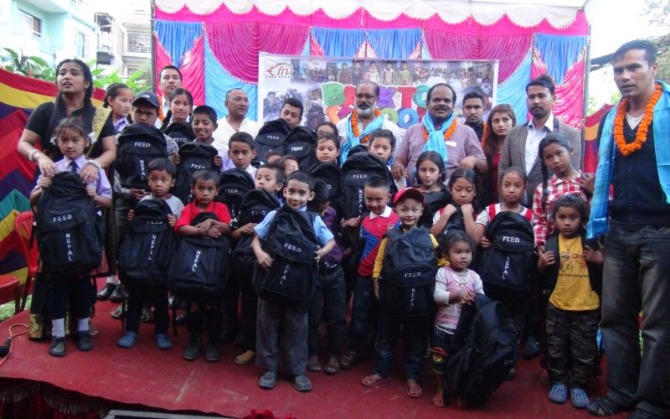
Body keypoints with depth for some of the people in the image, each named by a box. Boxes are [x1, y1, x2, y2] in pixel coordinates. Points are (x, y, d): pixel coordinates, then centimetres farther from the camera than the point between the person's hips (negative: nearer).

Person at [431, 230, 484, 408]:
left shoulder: (474, 276, 0)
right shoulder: (443, 273, -10)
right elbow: (437, 296, -19)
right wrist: (458, 294, -29)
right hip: (443, 327, -2)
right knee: (440, 360, 11)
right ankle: (440, 389, 33)